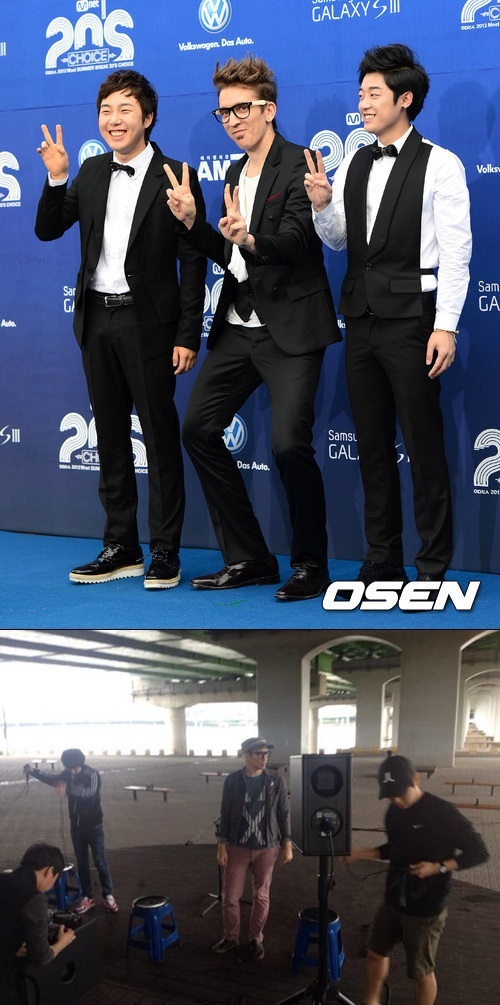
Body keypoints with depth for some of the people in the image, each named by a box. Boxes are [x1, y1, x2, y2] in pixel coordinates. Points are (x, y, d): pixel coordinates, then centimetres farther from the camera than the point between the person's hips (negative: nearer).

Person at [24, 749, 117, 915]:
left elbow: (90, 791, -39)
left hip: (93, 825, -5)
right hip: (76, 825, 5)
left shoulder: (92, 774, -22)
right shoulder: (68, 773, -3)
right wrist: (34, 771, -4)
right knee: (82, 862, 11)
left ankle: (108, 895, 14)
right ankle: (87, 897, 21)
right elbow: (54, 779, 11)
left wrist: (68, 787, -54)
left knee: (100, 861, 2)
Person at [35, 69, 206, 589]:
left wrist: (187, 337, -12)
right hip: (97, 320, 6)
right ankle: (121, 547, 22)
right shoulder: (92, 172, 10)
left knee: (160, 437, 1)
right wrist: (56, 178, -6)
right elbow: (47, 230, 10)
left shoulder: (176, 177, -7)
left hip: (147, 323, -6)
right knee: (110, 438, 12)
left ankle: (165, 551, 10)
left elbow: (192, 263, -8)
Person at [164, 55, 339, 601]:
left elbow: (293, 242, -21)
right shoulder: (236, 172, 17)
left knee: (289, 443, -17)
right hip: (239, 326, 9)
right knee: (198, 427, 5)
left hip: (290, 329, -8)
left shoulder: (297, 165, -8)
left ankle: (311, 564, 5)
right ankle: (248, 557, 15)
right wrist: (192, 222, 1)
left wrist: (249, 238, -41)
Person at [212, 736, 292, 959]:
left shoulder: (276, 780, -5)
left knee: (261, 896, 9)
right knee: (230, 896, 4)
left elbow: (283, 813, 1)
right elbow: (225, 814, -1)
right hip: (237, 847, 0)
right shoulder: (232, 781, -6)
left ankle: (255, 939, 26)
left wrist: (287, 845, -1)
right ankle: (230, 937, 24)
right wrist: (221, 846, -3)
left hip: (266, 848, 0)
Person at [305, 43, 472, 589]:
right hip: (362, 318, 6)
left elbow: (456, 251, -9)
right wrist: (322, 204, -4)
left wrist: (446, 325, -15)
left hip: (411, 319, -6)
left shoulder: (439, 165, -6)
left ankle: (433, 567, 7)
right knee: (372, 445, 11)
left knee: (424, 445, -2)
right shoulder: (354, 165, 12)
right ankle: (382, 560, 21)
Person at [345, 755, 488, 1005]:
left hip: (425, 908, -7)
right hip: (393, 901, 7)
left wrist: (438, 867, -26)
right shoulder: (394, 811, 1)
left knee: (421, 971, 7)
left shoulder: (442, 812, -21)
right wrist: (361, 853, 2)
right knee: (376, 953, 19)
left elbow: (478, 852, -16)